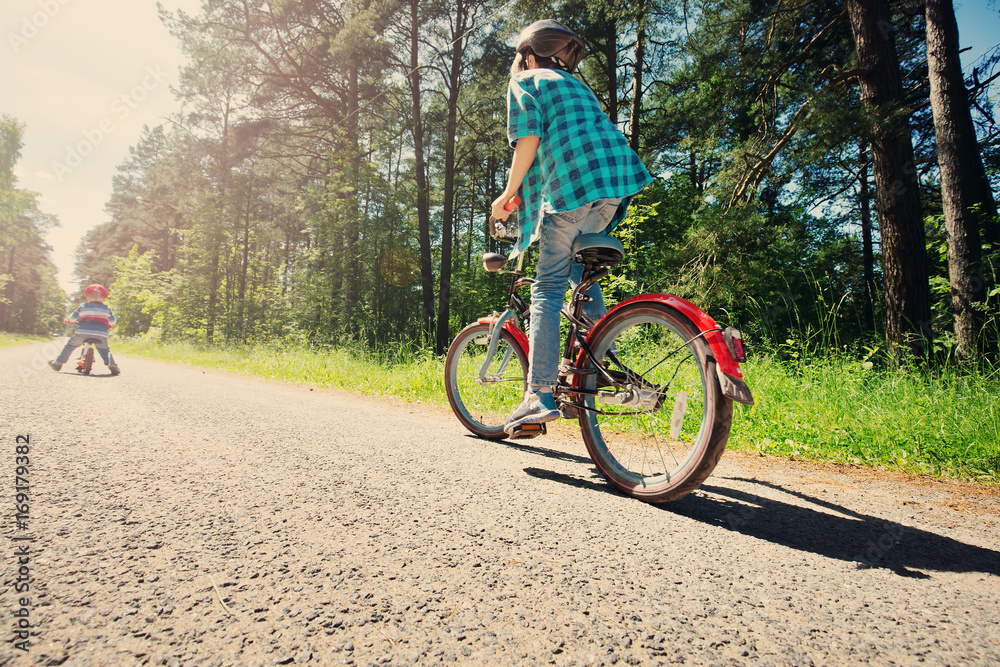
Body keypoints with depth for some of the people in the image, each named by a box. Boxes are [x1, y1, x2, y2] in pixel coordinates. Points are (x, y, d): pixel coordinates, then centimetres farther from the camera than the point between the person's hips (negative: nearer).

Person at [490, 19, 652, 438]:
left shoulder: (525, 82, 13)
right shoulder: (576, 85, 35)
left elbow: (529, 140, -4)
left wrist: (508, 194, 4)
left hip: (572, 184, -8)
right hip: (616, 181, 8)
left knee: (548, 288, -9)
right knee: (579, 270, 22)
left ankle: (540, 395, -15)